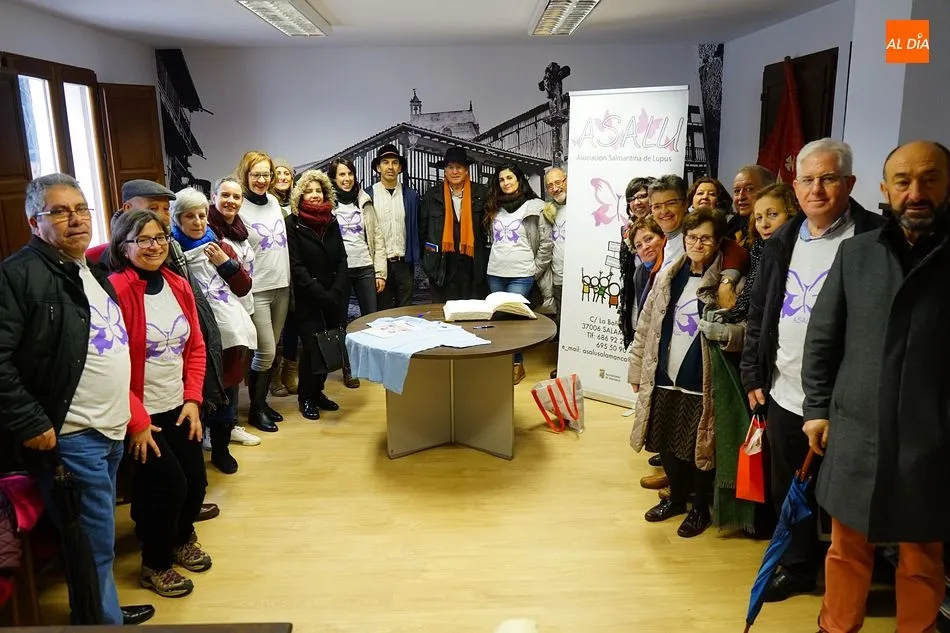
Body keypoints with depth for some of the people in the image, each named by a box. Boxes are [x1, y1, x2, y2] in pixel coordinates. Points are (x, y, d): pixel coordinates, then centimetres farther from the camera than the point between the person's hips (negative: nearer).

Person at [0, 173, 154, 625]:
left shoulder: (94, 270, 13)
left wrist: (132, 415, 17)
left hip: (111, 430, 8)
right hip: (70, 437, -8)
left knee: (98, 537, 22)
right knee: (94, 543, 3)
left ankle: (104, 609, 38)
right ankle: (104, 620, 21)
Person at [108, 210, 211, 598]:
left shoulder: (179, 286, 4)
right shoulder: (115, 290, -16)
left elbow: (196, 348, 9)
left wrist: (192, 399, 0)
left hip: (178, 407, 6)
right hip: (142, 414, -6)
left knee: (196, 479, 7)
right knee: (169, 484, -7)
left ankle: (182, 538, 39)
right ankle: (156, 565, 19)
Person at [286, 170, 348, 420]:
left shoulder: (331, 221, 10)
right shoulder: (293, 224, -5)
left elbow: (341, 260, 7)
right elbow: (296, 266, -10)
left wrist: (336, 292, -7)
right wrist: (321, 294, -15)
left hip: (332, 299, 5)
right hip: (307, 300, -4)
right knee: (312, 347, -6)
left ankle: (318, 391, 23)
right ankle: (305, 397, 13)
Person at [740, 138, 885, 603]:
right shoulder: (782, 242, 7)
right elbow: (758, 314, 12)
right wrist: (753, 375, 10)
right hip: (783, 395, 6)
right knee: (787, 491, 19)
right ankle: (798, 566, 39)